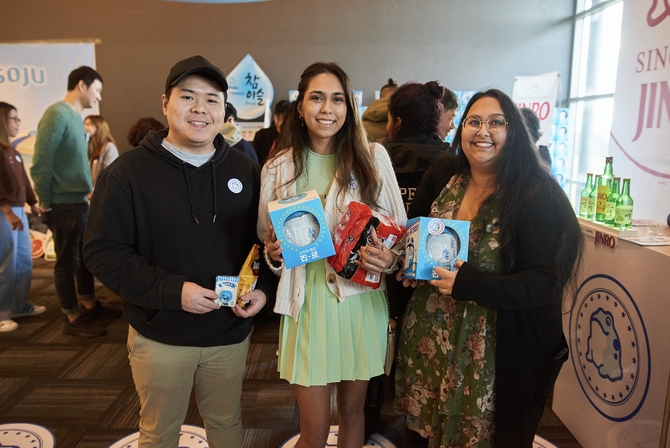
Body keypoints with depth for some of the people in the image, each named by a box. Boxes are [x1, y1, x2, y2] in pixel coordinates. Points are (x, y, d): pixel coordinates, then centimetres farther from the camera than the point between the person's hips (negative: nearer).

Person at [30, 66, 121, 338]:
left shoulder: (76, 117, 12)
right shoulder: (57, 114, -15)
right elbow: (40, 164, -18)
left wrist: (88, 191, 11)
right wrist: (46, 204, -12)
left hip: (79, 201, 9)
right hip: (64, 205, -9)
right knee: (67, 262, 3)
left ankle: (90, 307, 31)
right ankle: (73, 319, 15)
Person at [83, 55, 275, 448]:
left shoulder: (244, 169, 2)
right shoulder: (129, 171, -8)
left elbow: (264, 238, 8)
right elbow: (103, 252, -11)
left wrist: (264, 288, -9)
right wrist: (172, 290, -21)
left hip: (231, 331, 3)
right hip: (160, 337, -2)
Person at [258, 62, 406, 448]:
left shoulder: (373, 157, -2)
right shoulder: (279, 168, 0)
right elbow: (270, 244, 10)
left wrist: (389, 258, -17)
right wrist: (274, 254, -12)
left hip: (362, 301, 1)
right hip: (308, 303, 0)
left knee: (352, 411, 19)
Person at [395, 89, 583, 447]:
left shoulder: (537, 195, -13)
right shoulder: (446, 182, 3)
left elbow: (543, 282, -16)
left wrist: (467, 284, -26)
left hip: (496, 350, -4)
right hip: (431, 338, 5)